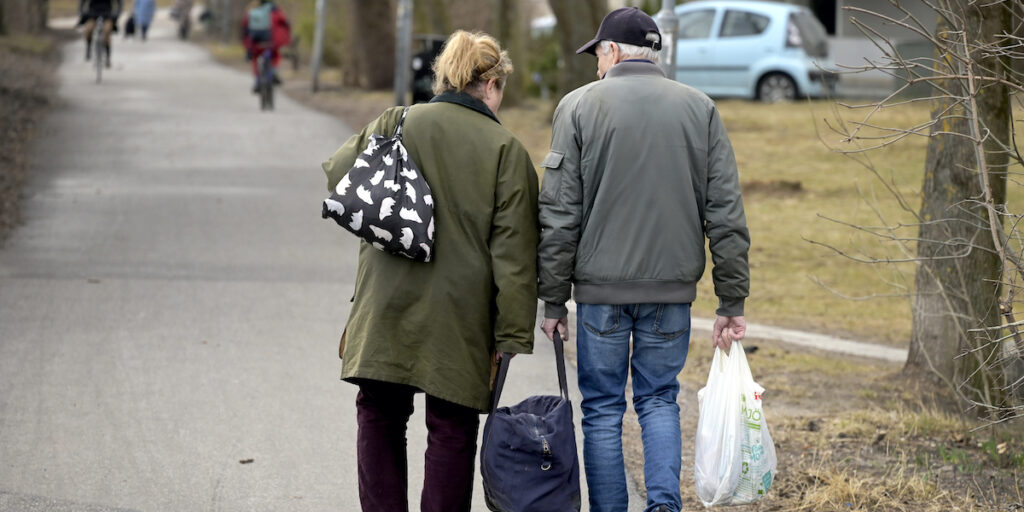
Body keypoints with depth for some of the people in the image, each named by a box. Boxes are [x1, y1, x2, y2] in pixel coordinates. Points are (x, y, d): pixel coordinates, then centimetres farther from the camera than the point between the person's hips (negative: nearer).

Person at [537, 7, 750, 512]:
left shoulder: (579, 106, -2)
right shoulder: (699, 109, 5)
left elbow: (559, 214, -5)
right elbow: (726, 213, 2)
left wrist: (554, 299, 0)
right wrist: (731, 302, 6)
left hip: (602, 288, -2)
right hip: (672, 288, 2)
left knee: (602, 409, 8)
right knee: (659, 399, 14)